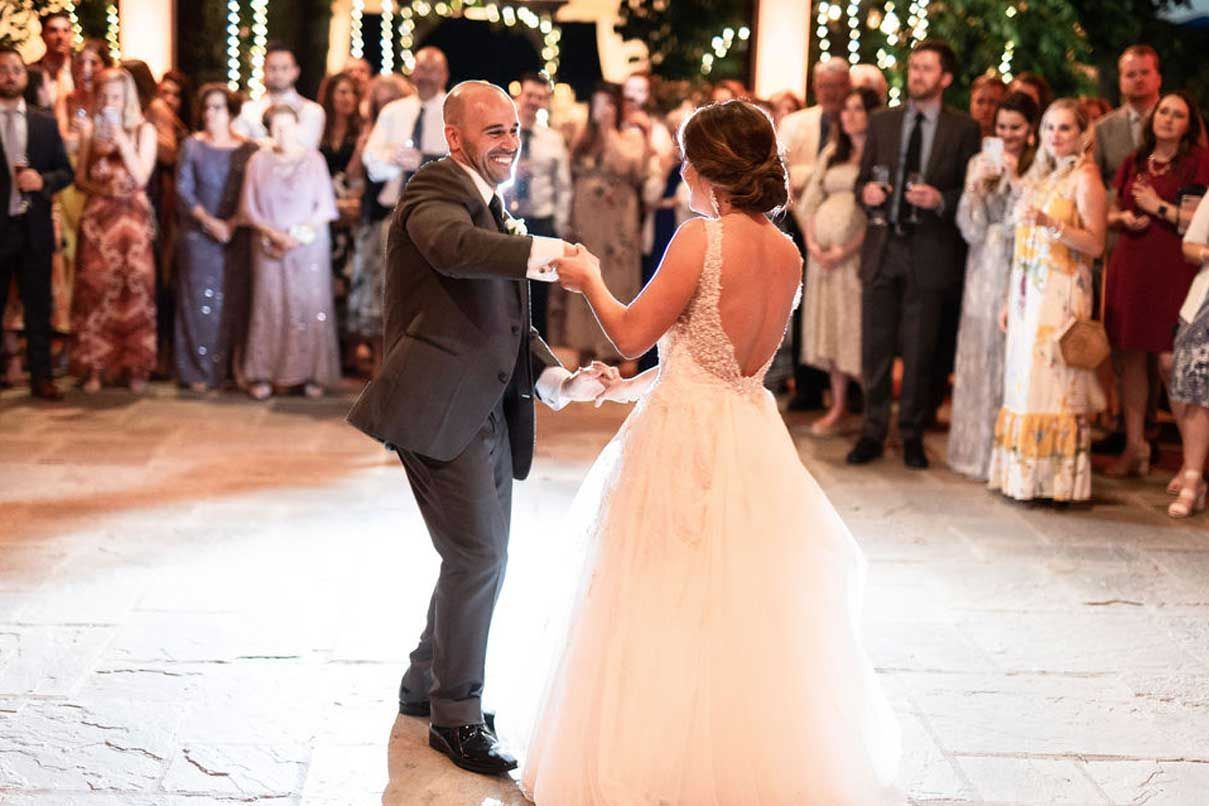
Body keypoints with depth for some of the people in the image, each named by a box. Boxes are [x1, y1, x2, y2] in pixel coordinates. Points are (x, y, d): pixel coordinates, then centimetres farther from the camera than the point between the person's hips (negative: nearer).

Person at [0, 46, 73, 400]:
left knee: (38, 306, 7)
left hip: (34, 227, 3)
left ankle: (41, 377, 14)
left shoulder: (46, 122, 7)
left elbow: (66, 171, 8)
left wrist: (43, 180, -11)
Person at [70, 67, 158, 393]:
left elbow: (141, 177, -8)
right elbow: (80, 178, 10)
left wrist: (121, 140, -12)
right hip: (97, 218, 1)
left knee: (134, 289, -4)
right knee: (96, 290, -1)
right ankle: (96, 366, 6)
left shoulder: (144, 130, 3)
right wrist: (101, 189, -9)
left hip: (133, 219, -1)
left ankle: (137, 367, 4)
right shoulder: (91, 128, 8)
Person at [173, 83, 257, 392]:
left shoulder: (248, 150, 6)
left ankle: (234, 367, 6)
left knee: (235, 300, 0)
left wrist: (234, 223, -13)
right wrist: (209, 221, -11)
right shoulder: (192, 145, 6)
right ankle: (200, 371, 3)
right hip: (198, 235, 0)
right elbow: (183, 189, 0)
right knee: (200, 300, -1)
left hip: (237, 236, 0)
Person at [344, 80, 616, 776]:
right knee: (479, 556, -10)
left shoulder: (499, 215, 22)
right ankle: (457, 713, 5)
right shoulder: (436, 189, -7)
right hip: (440, 406, -10)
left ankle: (426, 684, 35)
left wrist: (556, 380, 3)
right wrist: (539, 251, -42)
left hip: (490, 412, 10)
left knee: (484, 558, 17)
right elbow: (449, 244, -32)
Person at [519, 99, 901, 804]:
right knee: (751, 612, 15)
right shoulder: (788, 254, 5)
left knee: (667, 613, 6)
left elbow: (632, 333, -12)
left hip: (684, 439, -6)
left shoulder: (702, 237, -16)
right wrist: (639, 383, 21)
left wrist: (590, 279, 8)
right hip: (753, 436, 7)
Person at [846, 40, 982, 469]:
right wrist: (867, 190, -10)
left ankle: (912, 436, 15)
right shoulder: (882, 122, 10)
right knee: (875, 347, 4)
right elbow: (863, 179, 13)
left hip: (930, 253, -2)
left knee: (920, 351, 4)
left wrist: (940, 200, -17)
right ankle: (872, 432, 15)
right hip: (883, 245, 2)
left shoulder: (964, 129, 2)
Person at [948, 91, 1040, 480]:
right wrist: (977, 186, -11)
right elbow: (972, 230, 3)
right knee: (979, 356, 7)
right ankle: (977, 446, 17)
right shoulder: (982, 163, 7)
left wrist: (1015, 180, -14)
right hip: (985, 272, 3)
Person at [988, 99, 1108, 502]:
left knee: (1053, 379, -8)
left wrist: (1050, 224, -25)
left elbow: (1095, 244, -12)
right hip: (1027, 291, 7)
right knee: (1023, 378, 5)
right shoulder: (1041, 176, 17)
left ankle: (1057, 478, -4)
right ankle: (1023, 474, 9)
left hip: (1061, 294, -7)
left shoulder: (1085, 178, -5)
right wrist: (1010, 299, 17)